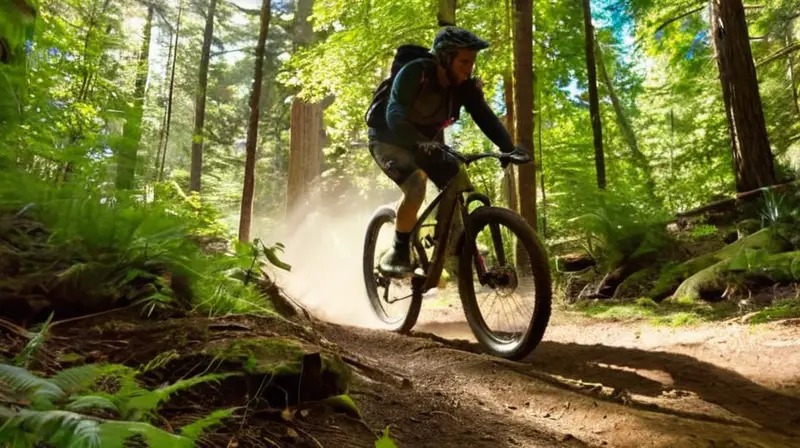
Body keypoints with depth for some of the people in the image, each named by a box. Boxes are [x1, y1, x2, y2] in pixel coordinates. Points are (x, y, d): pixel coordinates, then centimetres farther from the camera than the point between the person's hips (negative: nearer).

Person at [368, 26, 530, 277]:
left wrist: (510, 148, -34)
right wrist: (420, 144, -55)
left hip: (428, 142, 6)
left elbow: (485, 117, -18)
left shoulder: (465, 86, -12)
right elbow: (395, 116, -38)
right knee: (416, 186, -31)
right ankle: (398, 253, -14)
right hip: (390, 139, -6)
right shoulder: (415, 73, -28)